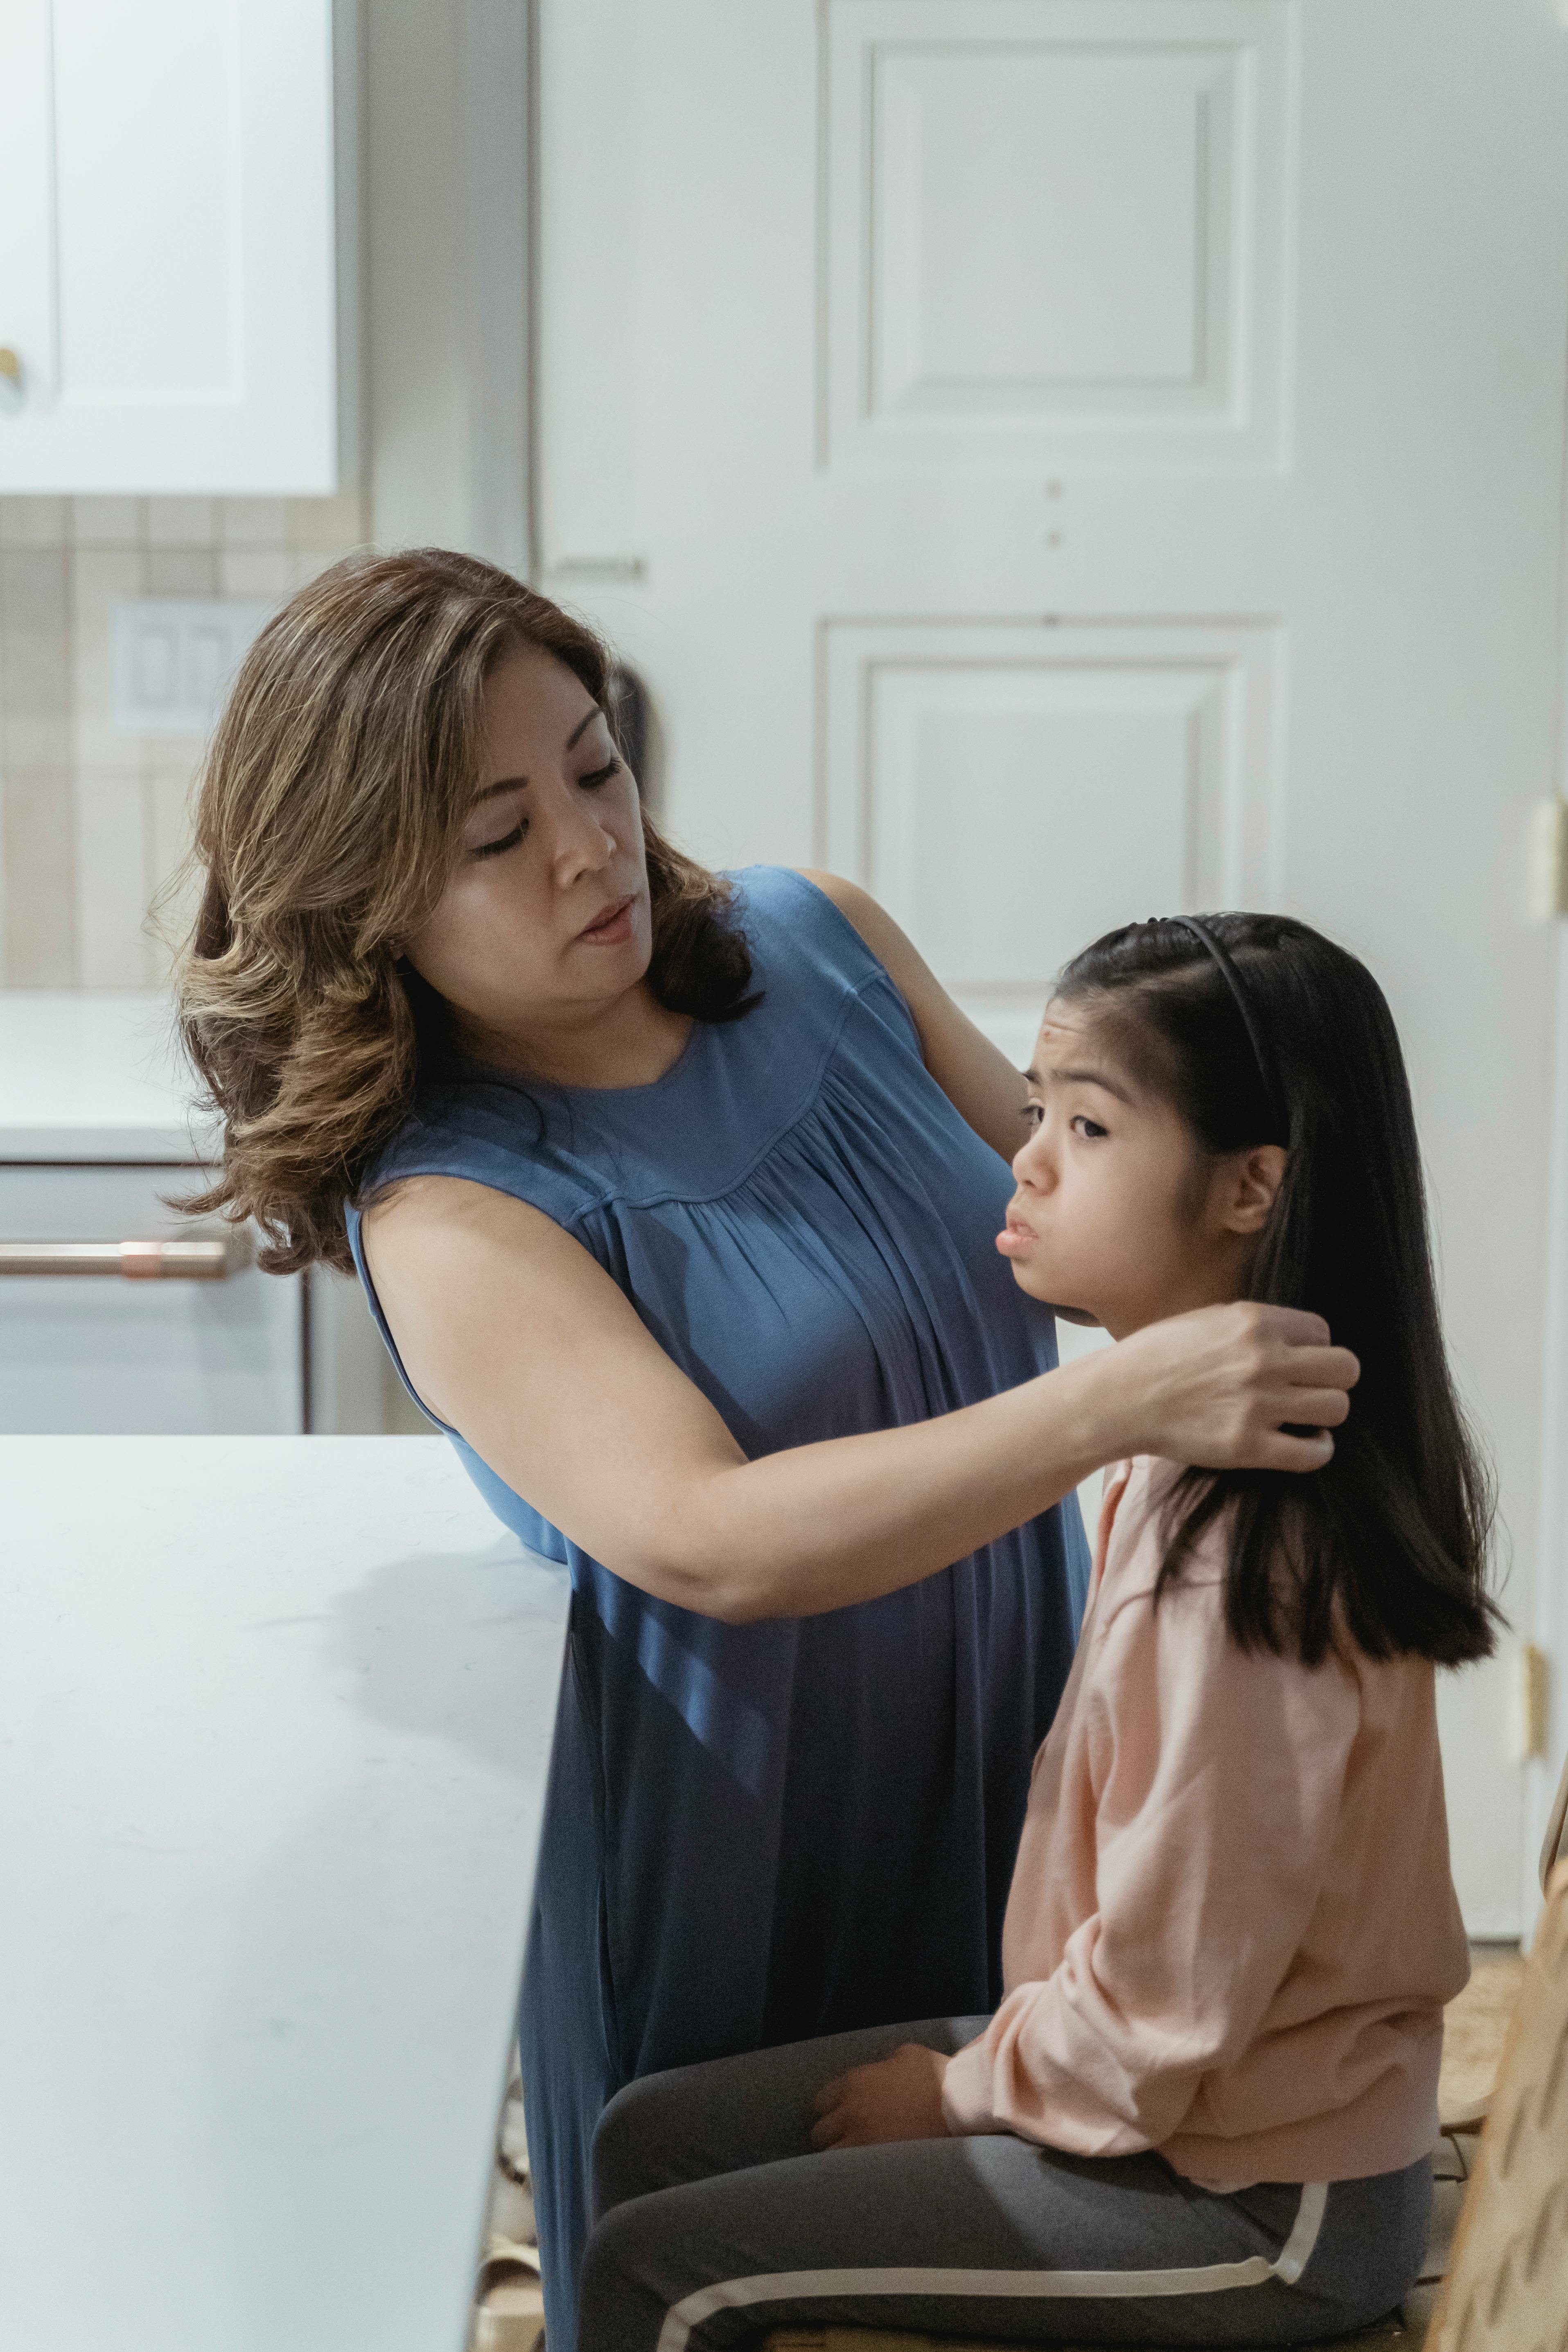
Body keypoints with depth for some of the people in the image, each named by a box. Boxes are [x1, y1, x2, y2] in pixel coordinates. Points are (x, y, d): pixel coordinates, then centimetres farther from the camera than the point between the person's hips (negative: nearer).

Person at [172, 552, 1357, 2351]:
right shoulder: (444, 1217, -21)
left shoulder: (816, 942, -3)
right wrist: (1116, 1406, -41)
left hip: (1015, 1760, 5)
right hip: (743, 1849, -5)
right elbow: (710, 1541, -32)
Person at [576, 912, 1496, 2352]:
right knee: (649, 2140, 11)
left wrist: (963, 2087, -6)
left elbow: (1158, 2026, -23)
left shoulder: (1232, 1561, -30)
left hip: (1247, 2212, -9)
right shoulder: (1201, 1465, 0)